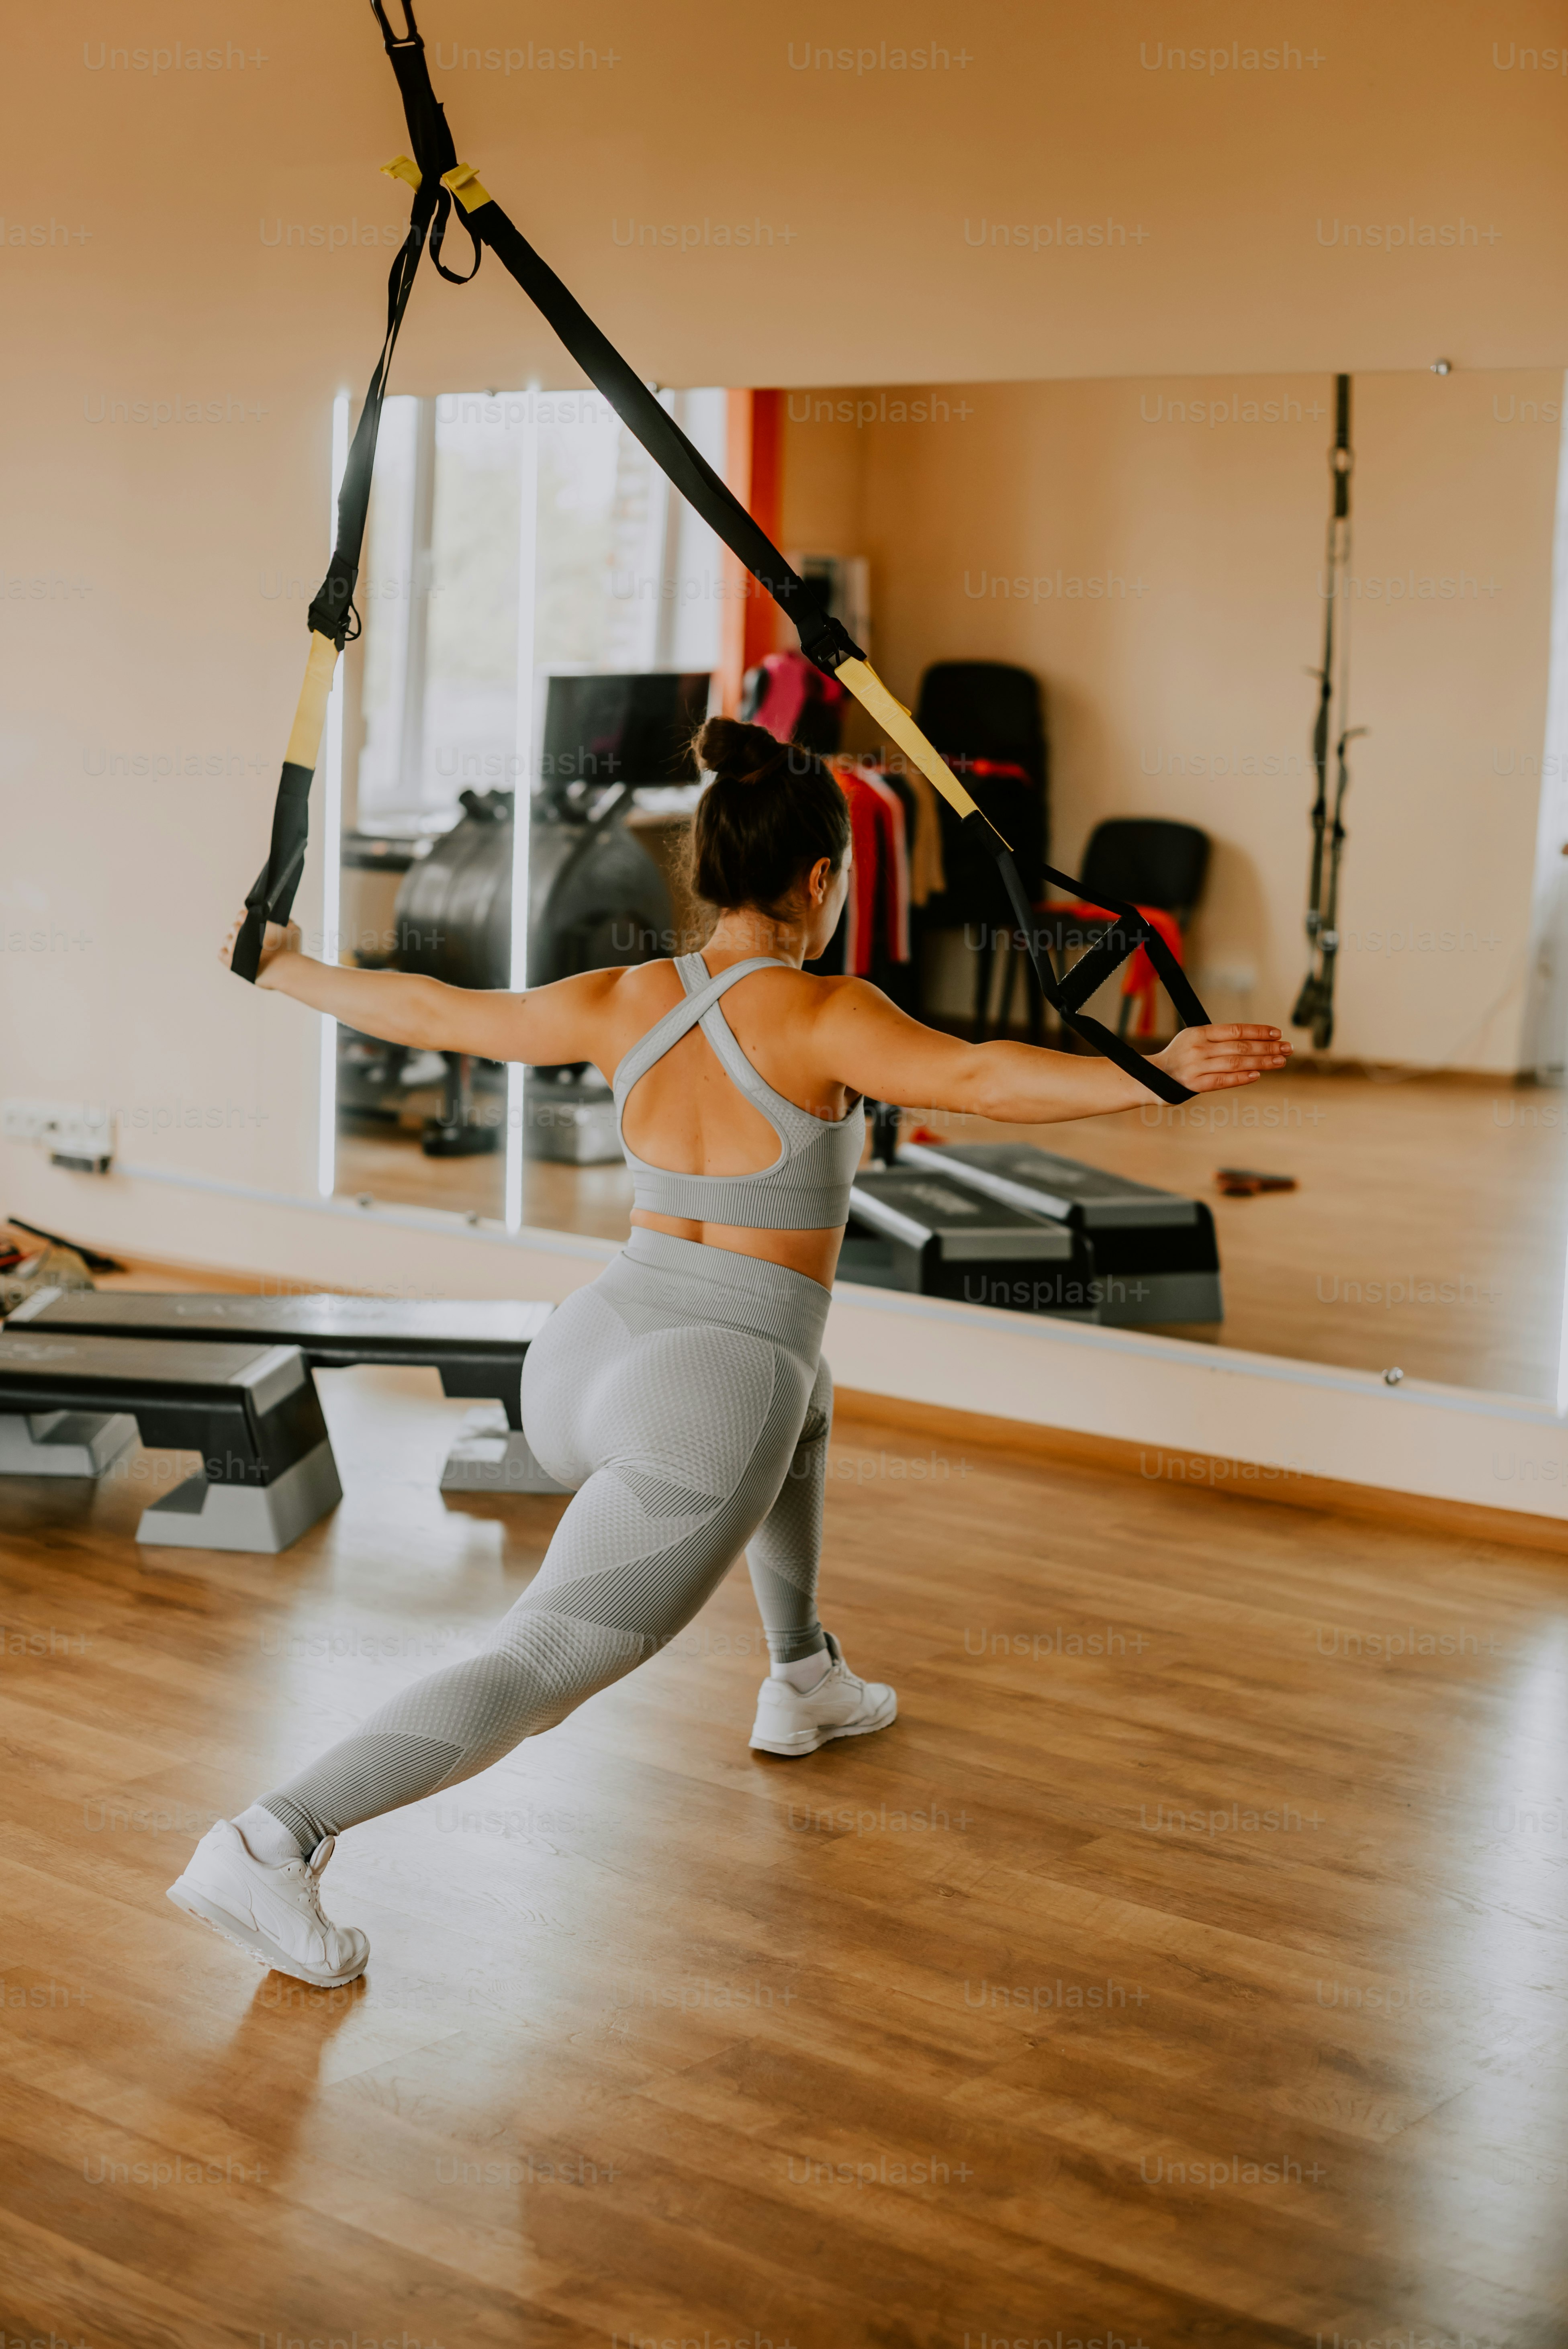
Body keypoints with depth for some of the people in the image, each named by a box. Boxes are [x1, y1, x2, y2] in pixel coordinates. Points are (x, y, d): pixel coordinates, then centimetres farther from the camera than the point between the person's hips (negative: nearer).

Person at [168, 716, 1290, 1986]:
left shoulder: (621, 1004, 5)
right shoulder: (821, 1017, -12)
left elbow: (434, 1011, 16)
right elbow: (978, 1077, -29)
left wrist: (288, 972, 32)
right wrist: (1158, 1072, -38)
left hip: (580, 1367, 8)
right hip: (699, 1418, -8)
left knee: (801, 1398, 37)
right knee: (538, 1673, -6)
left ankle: (804, 1683, 46)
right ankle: (271, 1843, -19)